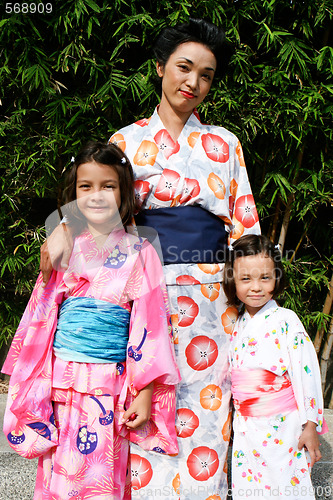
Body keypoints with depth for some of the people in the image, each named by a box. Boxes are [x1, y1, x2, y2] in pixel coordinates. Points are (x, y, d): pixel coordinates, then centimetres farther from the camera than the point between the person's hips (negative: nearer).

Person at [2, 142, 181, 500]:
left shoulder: (139, 253, -3)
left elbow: (148, 325, -5)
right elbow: (41, 316, 10)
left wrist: (145, 393, -7)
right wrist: (32, 389, 8)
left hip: (109, 388, -3)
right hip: (59, 383, 3)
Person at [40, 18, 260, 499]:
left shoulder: (224, 143, 12)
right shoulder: (128, 140, 9)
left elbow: (244, 224, 11)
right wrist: (64, 226, -21)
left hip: (213, 293, 1)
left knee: (205, 408, 4)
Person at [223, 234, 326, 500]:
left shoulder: (285, 321, -11)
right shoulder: (238, 325, 6)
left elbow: (306, 372, -12)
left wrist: (310, 426, -11)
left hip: (282, 427, -5)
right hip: (246, 429, 5)